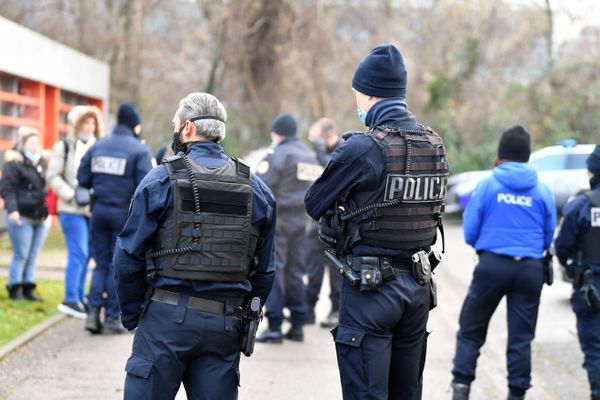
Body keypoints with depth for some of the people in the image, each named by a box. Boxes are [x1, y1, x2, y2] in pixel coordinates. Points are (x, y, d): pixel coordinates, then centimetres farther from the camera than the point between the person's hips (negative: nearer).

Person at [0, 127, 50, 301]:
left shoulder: (42, 163, 16)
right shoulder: (15, 163, -6)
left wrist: (48, 212, 17)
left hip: (40, 219, 6)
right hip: (22, 217, -6)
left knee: (33, 256, 8)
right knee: (21, 255, -3)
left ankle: (28, 289, 15)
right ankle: (14, 289, 8)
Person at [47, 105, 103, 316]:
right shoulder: (64, 147, -2)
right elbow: (53, 176, -7)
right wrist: (72, 195, -15)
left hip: (92, 209, 6)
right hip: (72, 210, -6)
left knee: (86, 254, 9)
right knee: (78, 253, -9)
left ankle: (80, 297, 18)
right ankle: (71, 300, -4)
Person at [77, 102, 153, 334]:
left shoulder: (98, 146, 6)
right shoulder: (139, 150, -9)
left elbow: (83, 178, 5)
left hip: (99, 210, 5)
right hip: (124, 213, -4)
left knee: (101, 264, 13)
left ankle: (93, 312, 1)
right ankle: (112, 318, 6)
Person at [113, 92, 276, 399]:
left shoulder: (160, 181, -3)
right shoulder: (256, 190, 9)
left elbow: (129, 257, -3)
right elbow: (264, 271, 11)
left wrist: (131, 315, 8)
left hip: (167, 317, -3)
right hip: (224, 326, 4)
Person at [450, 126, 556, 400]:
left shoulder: (487, 186, -1)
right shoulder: (542, 191, 5)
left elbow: (469, 232, 1)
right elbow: (548, 237, 11)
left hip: (492, 265, -1)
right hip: (530, 268, 2)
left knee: (471, 331, 9)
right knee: (521, 337, 8)